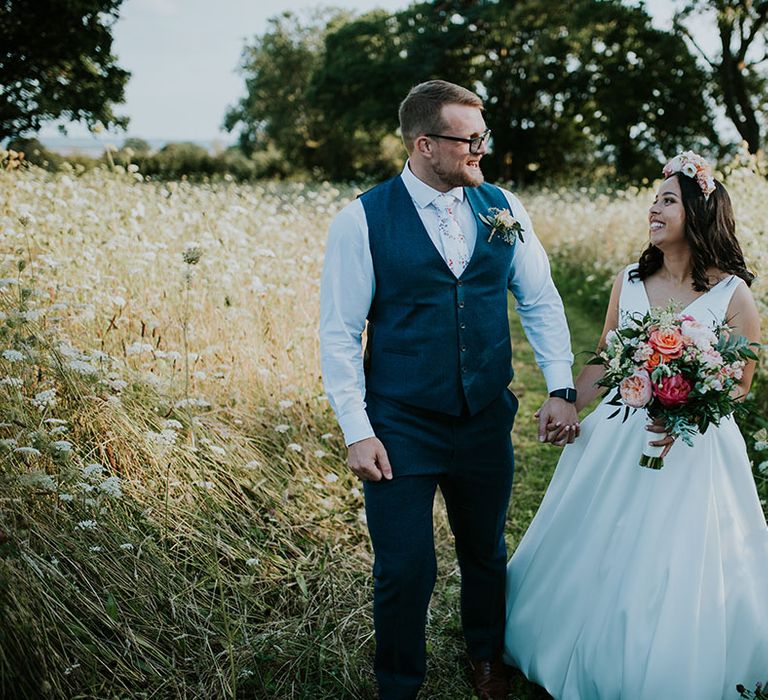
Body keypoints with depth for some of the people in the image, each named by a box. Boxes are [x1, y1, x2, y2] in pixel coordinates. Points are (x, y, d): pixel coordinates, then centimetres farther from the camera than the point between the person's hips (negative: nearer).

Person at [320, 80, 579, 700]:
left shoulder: (503, 208, 0)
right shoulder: (362, 222, -11)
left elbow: (541, 302, 7)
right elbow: (339, 336, -9)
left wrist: (561, 389, -2)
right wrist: (358, 431, -12)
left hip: (488, 421, 4)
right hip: (401, 428, -3)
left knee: (486, 554, 20)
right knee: (405, 571, 4)